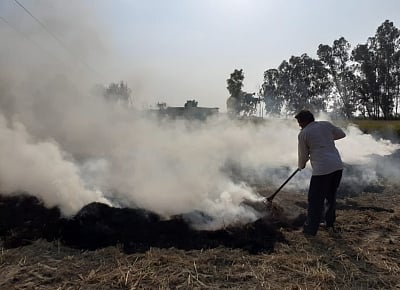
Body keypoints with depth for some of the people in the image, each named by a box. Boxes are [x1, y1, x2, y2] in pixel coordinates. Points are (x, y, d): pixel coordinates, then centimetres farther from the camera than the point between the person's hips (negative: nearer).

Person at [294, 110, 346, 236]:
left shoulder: (303, 134, -2)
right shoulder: (326, 124, 11)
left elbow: (303, 155, 6)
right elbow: (342, 134, 25)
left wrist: (301, 166, 26)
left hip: (322, 169, -7)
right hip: (337, 166, 7)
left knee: (315, 200, 3)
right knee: (331, 196, 21)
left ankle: (310, 229, 11)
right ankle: (330, 224, 34)